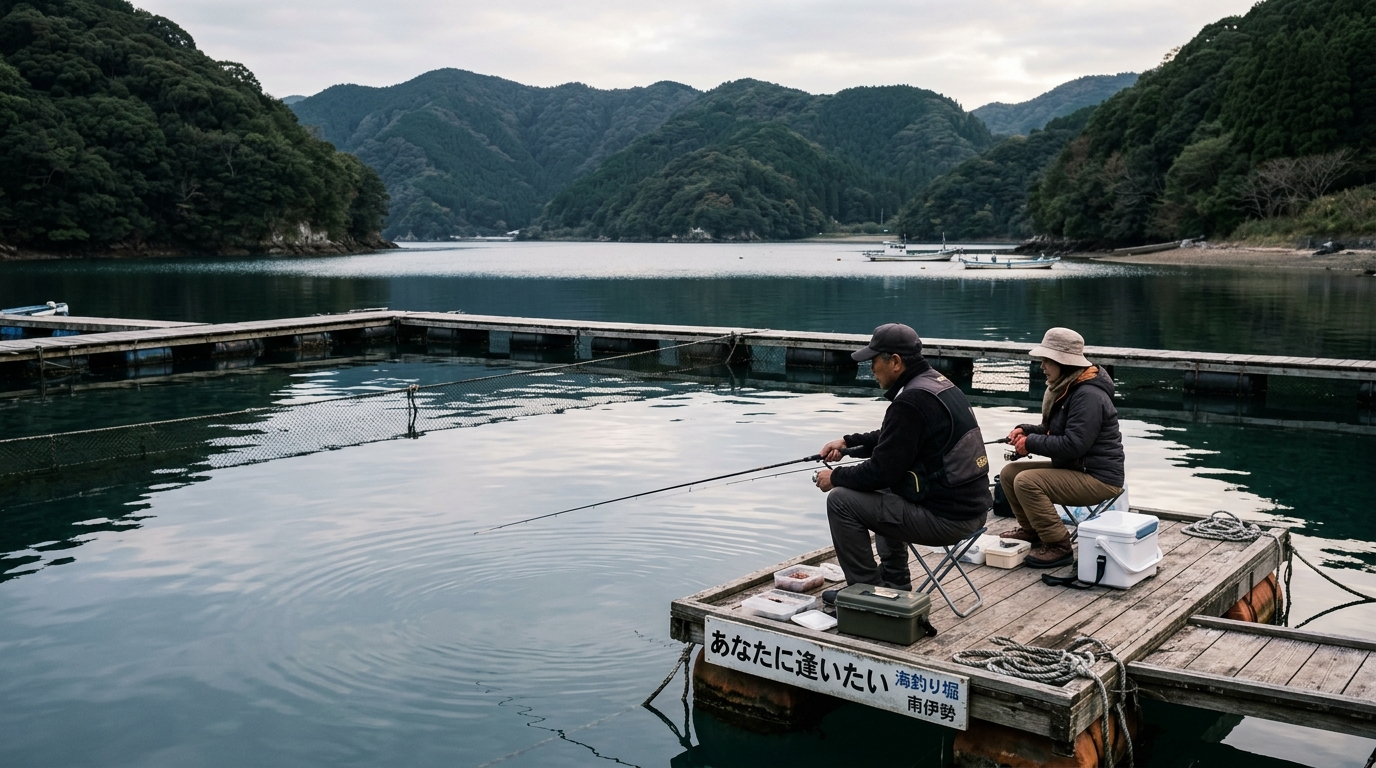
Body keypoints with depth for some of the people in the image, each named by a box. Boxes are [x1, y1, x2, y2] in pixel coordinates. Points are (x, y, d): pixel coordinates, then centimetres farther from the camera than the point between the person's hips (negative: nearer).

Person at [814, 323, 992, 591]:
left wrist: (835, 477, -2)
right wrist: (847, 442, 16)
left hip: (945, 519, -10)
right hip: (971, 507, 10)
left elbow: (881, 471, -18)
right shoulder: (939, 383, 10)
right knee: (884, 491, 32)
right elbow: (891, 439, 25)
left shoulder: (912, 401, -20)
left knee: (841, 501, -6)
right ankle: (895, 584, 33)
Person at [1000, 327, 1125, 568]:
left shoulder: (1088, 396, -22)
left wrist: (1030, 443, -19)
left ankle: (1058, 547, -14)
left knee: (1027, 481, -26)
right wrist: (1025, 431, 1)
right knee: (1009, 473, 4)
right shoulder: (1066, 388, 9)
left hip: (1098, 478, -10)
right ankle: (1031, 530, 22)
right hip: (1071, 468, 10)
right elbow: (1053, 430, 20)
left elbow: (1073, 445, -29)